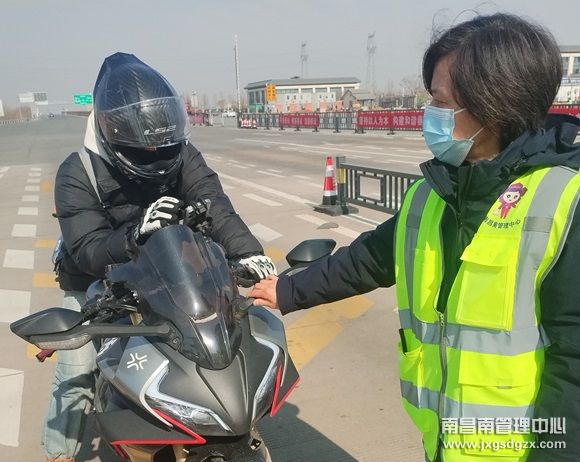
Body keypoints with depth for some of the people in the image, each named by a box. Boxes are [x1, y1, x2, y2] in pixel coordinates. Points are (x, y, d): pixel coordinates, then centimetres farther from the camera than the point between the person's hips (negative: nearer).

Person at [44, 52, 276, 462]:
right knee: (76, 373, -2)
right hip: (97, 285, -2)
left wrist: (247, 252, -46)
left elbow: (214, 205, -29)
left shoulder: (182, 157, -15)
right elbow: (86, 250, -32)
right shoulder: (77, 174, -23)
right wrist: (133, 234, -53)